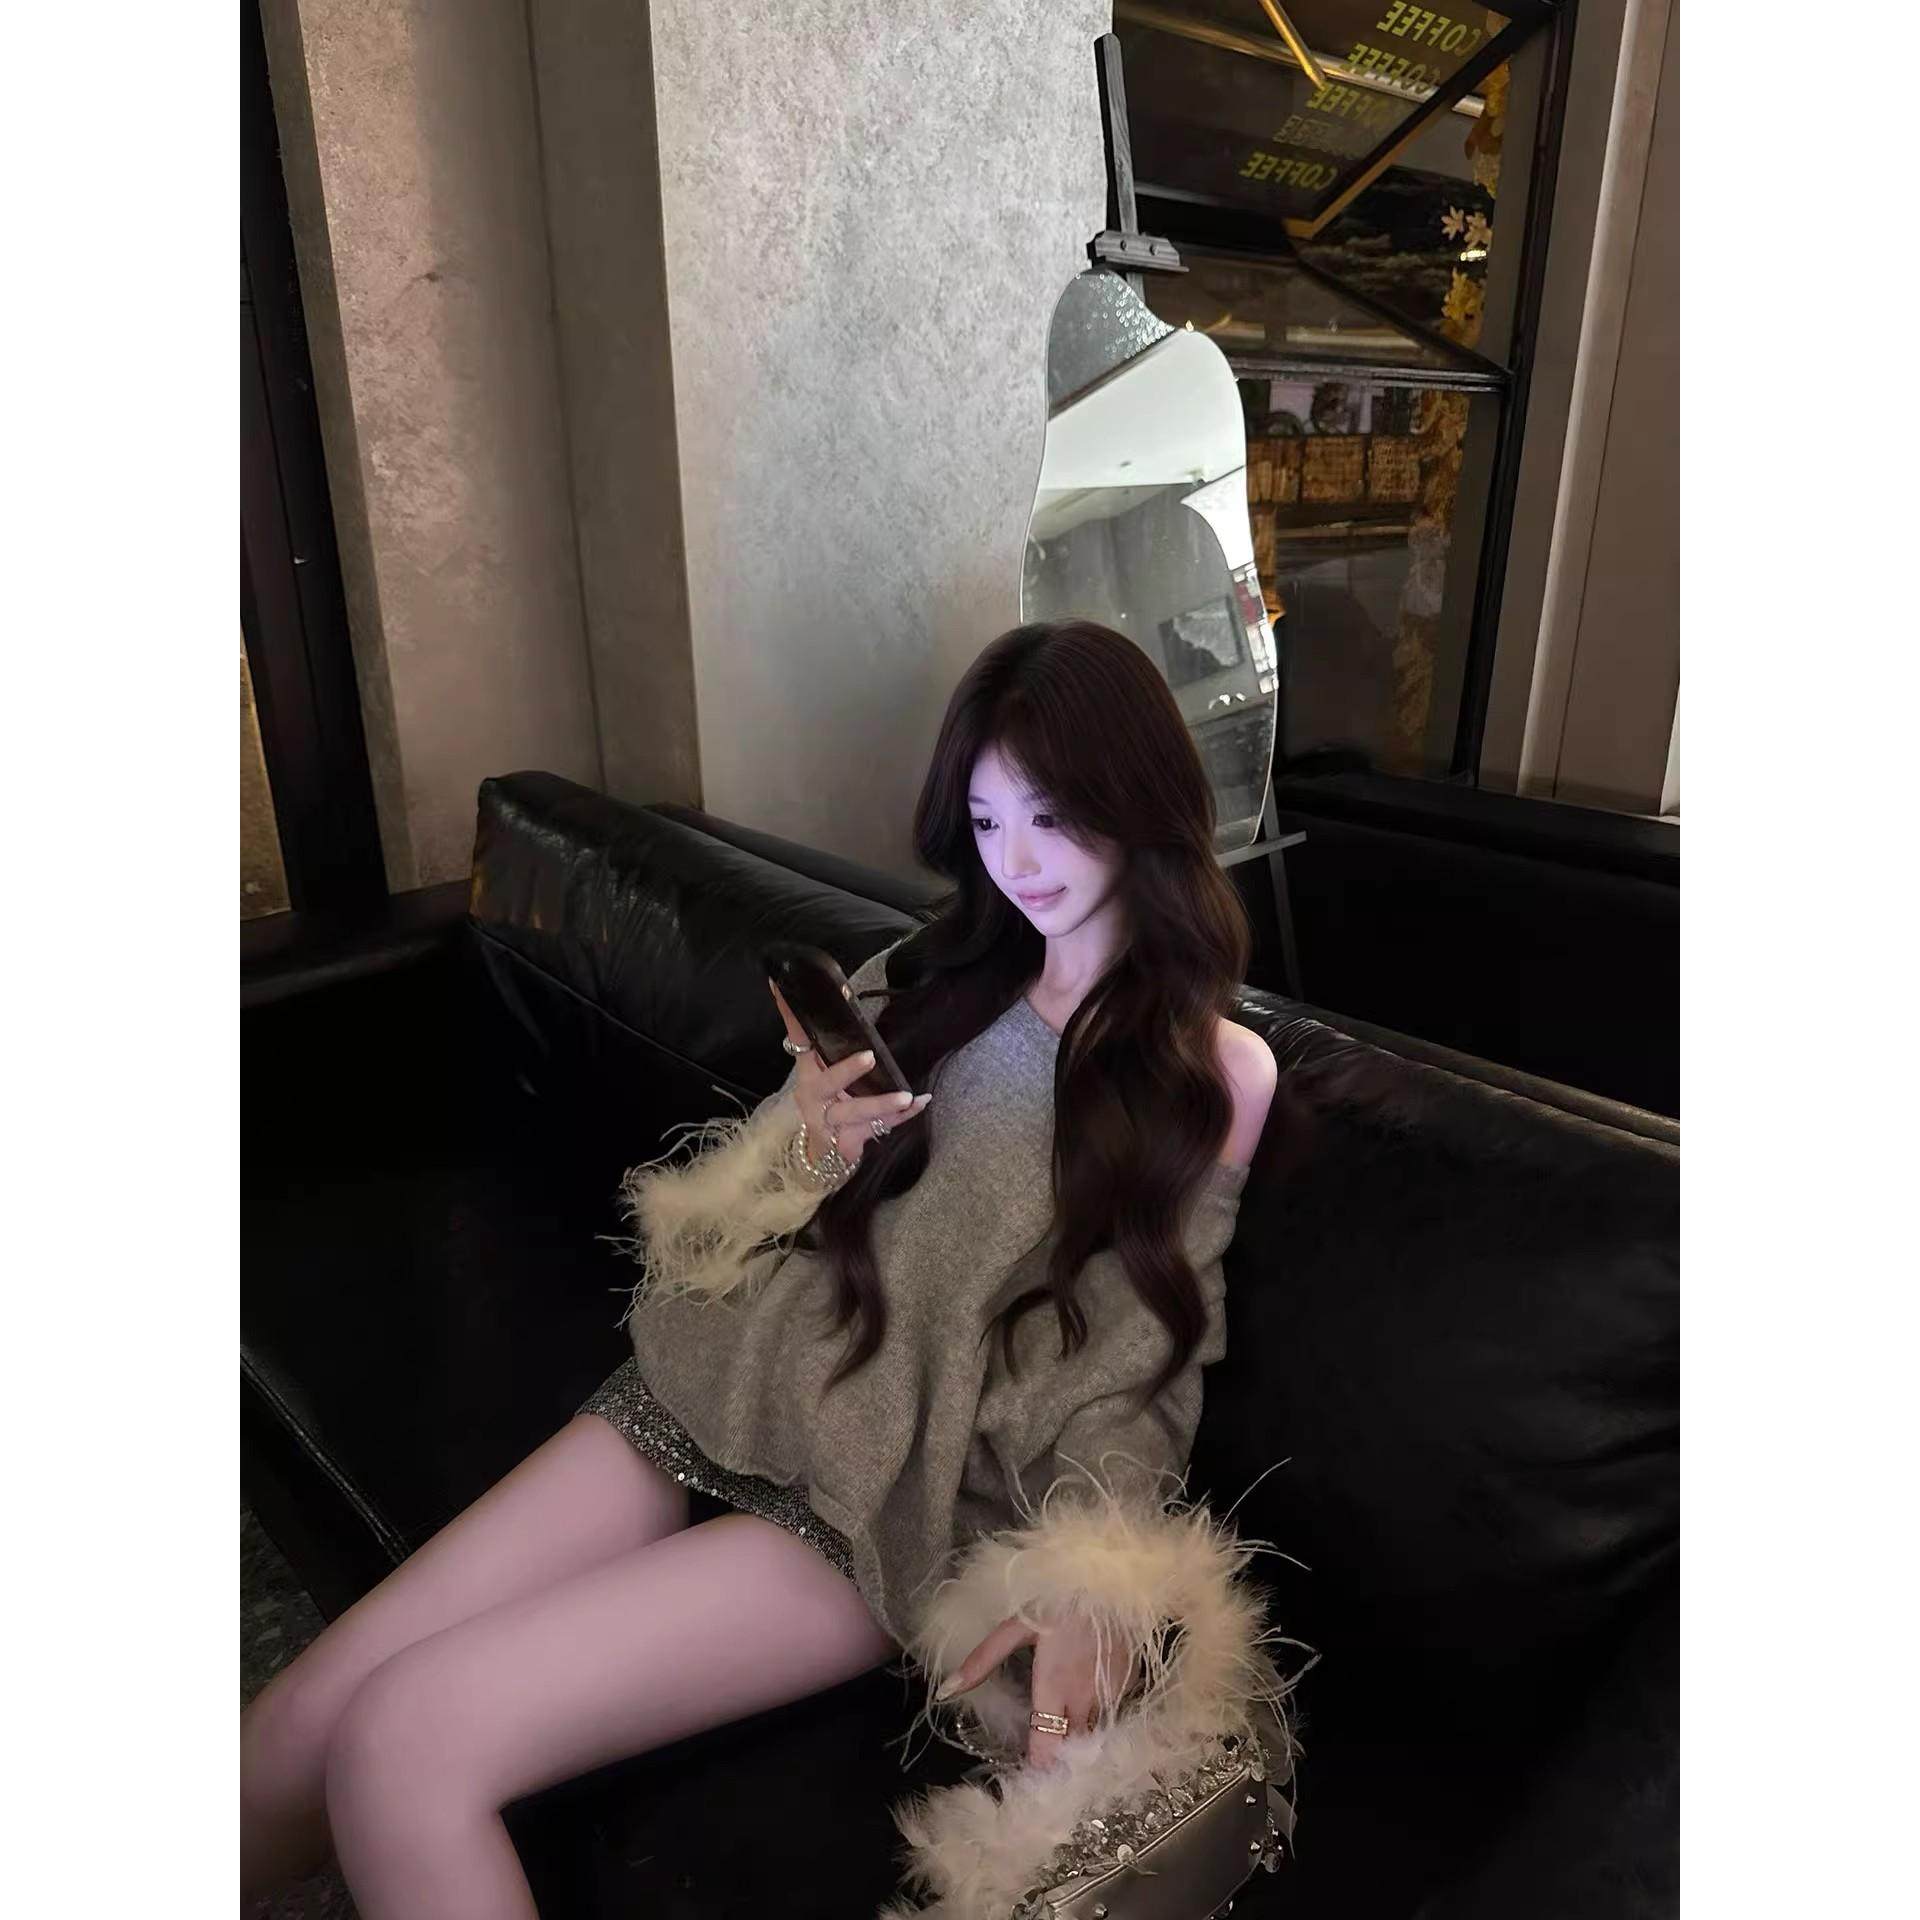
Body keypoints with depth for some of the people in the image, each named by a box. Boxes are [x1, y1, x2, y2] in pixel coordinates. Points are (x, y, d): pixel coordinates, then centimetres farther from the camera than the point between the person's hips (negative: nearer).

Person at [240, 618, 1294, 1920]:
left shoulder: (1220, 1074, -4)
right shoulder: (931, 979, 9)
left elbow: (1141, 1368, -3)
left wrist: (1091, 1579, -19)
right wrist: (811, 1147, -8)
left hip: (890, 1496, -4)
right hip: (728, 1385, 5)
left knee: (404, 1746, -19)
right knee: (295, 1727, -4)